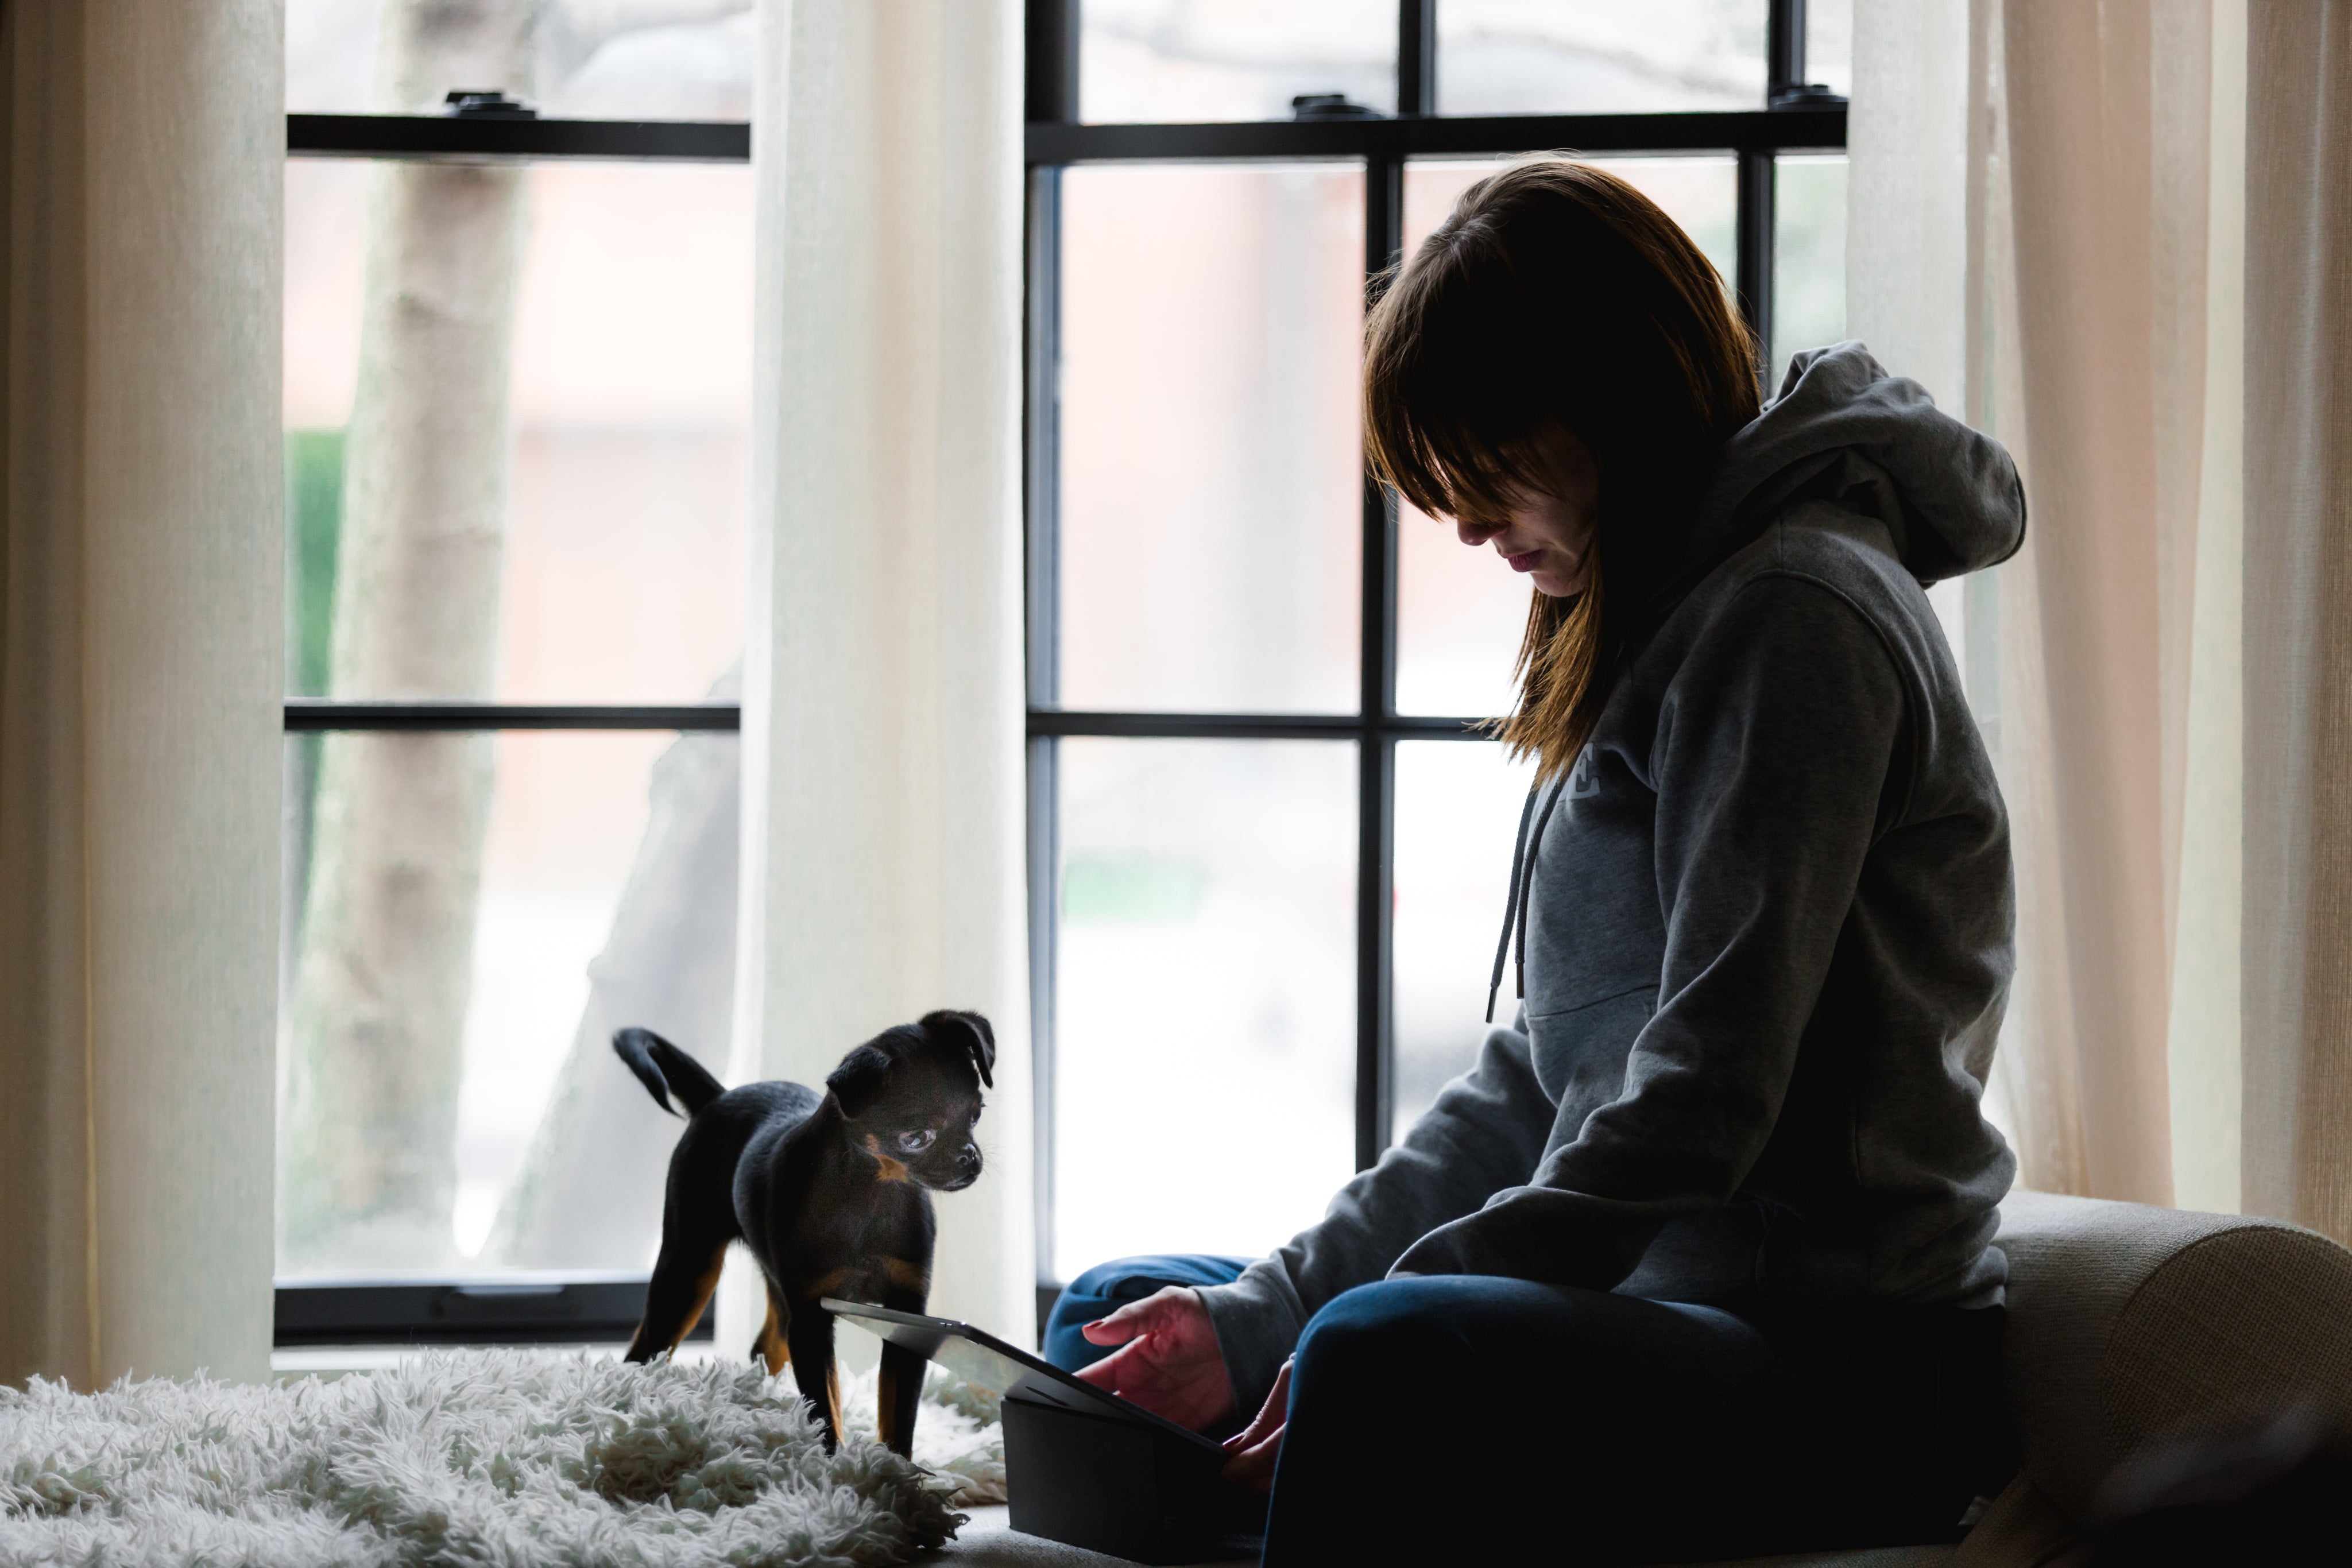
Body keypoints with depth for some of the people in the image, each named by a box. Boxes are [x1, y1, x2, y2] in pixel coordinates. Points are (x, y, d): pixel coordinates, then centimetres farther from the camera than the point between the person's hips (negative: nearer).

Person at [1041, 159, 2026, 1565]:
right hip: (1658, 1310, 11)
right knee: (1119, 1322, 14)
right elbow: (1543, 1078, 17)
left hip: (1840, 1366, -10)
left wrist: (1333, 1330, -21)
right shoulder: (1658, 627, 20)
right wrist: (1273, 1305, 6)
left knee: (1384, 1357, -36)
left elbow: (1705, 1097, -21)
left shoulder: (1793, 611, -11)